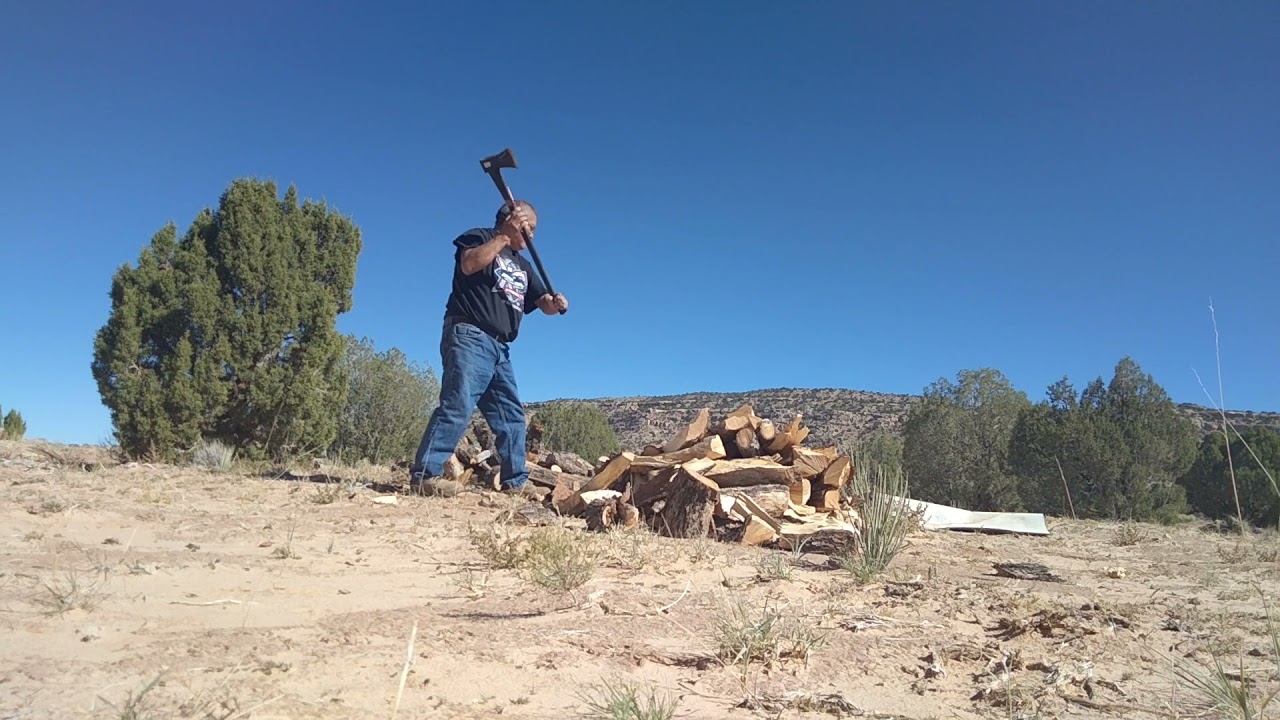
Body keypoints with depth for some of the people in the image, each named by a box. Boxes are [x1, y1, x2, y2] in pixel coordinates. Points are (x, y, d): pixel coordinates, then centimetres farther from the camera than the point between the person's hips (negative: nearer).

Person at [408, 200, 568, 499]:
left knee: (511, 415, 6)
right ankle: (425, 474, -22)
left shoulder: (522, 265, 28)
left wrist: (556, 303, -1)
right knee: (458, 405, -20)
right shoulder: (479, 237, 7)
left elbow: (543, 302, 23)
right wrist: (504, 236, -11)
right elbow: (470, 264, -15)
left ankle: (515, 481, 11)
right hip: (469, 336, -8)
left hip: (499, 348, 8)